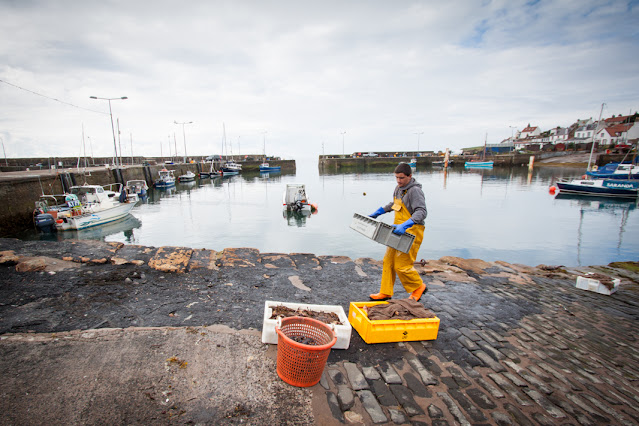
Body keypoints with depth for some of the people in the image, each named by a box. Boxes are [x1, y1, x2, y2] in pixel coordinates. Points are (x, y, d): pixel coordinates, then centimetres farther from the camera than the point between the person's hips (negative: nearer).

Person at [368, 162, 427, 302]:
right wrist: (378, 212, 24)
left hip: (411, 232, -9)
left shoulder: (415, 191, -17)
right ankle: (386, 292, 23)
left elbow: (422, 212, -28)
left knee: (402, 265, -5)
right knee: (388, 261, 10)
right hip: (399, 231, 9)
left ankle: (418, 287, 22)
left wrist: (405, 225, -40)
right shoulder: (399, 188, 11)